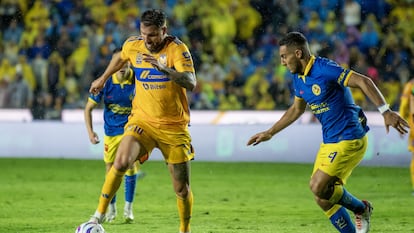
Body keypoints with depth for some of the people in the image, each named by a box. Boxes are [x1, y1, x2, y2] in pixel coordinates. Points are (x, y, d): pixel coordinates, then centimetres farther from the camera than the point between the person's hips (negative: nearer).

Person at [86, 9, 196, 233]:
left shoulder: (177, 49, -14)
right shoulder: (133, 45, -1)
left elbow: (190, 83, -28)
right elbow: (120, 57, 25)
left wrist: (164, 68, -41)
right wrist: (103, 78, 30)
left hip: (174, 127, -2)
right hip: (142, 120, 2)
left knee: (182, 188, 3)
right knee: (121, 162, -26)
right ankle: (99, 214, -14)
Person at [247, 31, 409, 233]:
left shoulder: (324, 69, -19)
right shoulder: (298, 78, 8)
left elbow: (363, 81, -24)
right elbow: (297, 109, 25)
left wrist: (386, 111, -32)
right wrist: (269, 133, 28)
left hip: (348, 140, -9)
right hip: (329, 142, 9)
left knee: (318, 187, -17)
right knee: (323, 199, 4)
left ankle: (361, 209, 7)